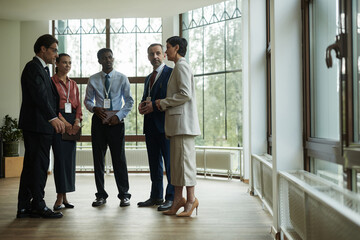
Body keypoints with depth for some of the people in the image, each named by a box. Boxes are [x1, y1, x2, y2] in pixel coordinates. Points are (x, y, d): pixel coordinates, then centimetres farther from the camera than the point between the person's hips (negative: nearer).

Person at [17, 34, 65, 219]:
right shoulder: (33, 67, -11)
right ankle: (38, 205, 4)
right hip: (36, 125, -10)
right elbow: (40, 96, -24)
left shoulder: (43, 69, 21)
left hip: (42, 126, 10)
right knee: (39, 164, -4)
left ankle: (24, 207, 16)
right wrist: (53, 118, -33)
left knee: (31, 165, 10)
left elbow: (49, 96, 23)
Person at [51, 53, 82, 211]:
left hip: (72, 123, 6)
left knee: (70, 158, 3)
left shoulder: (73, 85, 18)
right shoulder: (51, 82, 0)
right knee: (60, 158, -9)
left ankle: (64, 196, 8)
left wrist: (77, 122, -4)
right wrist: (64, 122, -16)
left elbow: (78, 105, 14)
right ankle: (60, 197, -4)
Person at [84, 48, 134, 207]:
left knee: (119, 158, -1)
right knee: (98, 158, 5)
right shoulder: (93, 80, 7)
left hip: (116, 121, -2)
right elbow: (87, 100, 12)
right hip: (98, 121, 2)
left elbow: (129, 101, 4)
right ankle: (101, 195, 15)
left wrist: (119, 115, -10)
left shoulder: (122, 79, 3)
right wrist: (94, 108, -9)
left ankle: (124, 195, 7)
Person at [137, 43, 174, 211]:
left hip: (165, 124, -8)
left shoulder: (171, 73, -4)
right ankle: (156, 196, 21)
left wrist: (154, 105, -18)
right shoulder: (149, 78, 22)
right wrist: (142, 105, 5)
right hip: (150, 125, 8)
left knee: (170, 162, -5)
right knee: (154, 163, 13)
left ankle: (171, 198, 0)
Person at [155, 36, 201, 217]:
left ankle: (191, 199, -3)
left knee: (185, 160, -8)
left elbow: (185, 94, -18)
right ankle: (178, 199, 11)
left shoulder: (182, 66, -7)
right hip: (177, 122, 10)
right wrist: (164, 104, 15)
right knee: (176, 161, 8)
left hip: (183, 121, -10)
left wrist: (164, 102, -9)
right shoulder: (178, 67, 24)